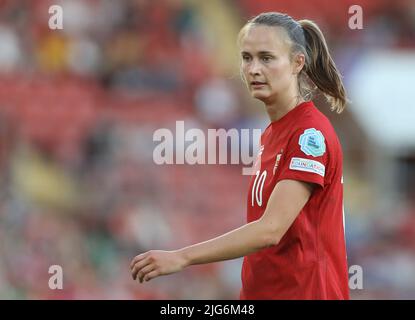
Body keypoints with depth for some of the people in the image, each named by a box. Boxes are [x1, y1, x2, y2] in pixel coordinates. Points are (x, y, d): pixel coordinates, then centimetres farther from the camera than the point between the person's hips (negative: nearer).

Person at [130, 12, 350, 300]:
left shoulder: (311, 132, -14)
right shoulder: (271, 134, 13)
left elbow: (270, 229, -23)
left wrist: (181, 257, -26)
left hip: (301, 292, -8)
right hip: (261, 292, 8)